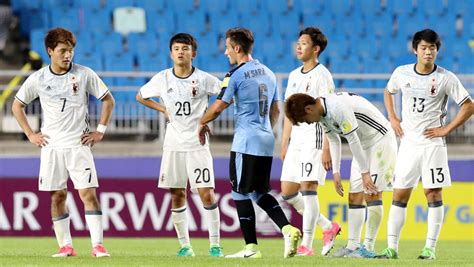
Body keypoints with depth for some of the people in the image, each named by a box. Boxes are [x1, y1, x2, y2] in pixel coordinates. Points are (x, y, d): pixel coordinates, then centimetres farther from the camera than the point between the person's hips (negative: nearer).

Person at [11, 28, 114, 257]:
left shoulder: (85, 74, -2)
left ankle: (98, 245, -12)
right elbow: (17, 106, 13)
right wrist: (30, 134, 6)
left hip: (79, 144, -2)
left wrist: (100, 131, 2)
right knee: (57, 196, 3)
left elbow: (108, 100, 8)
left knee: (88, 193, -11)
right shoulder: (38, 79, 1)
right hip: (51, 146, 2)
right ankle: (65, 246, 10)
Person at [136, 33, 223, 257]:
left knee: (207, 194, -8)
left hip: (197, 144, -2)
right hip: (173, 145, 2)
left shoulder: (204, 79, -5)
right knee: (177, 195, 4)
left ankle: (215, 245, -2)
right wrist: (164, 110, 5)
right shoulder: (162, 79, 1)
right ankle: (185, 245, 12)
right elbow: (141, 96, 17)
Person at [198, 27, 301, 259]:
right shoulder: (268, 73, 14)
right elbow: (275, 111, 20)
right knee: (259, 192, 15)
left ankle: (251, 247, -2)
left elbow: (218, 107, -11)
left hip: (246, 142, -8)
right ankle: (288, 229, -3)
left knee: (241, 193, -1)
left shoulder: (236, 75, -10)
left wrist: (202, 123, 6)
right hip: (266, 142, 8)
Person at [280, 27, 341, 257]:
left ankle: (306, 245, -9)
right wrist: (284, 143, 16)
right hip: (296, 139, 8)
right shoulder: (294, 76, 16)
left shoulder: (322, 75, -7)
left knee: (307, 189, -12)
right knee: (287, 192, 6)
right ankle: (328, 227, 19)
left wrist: (327, 148, -17)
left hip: (314, 137, -8)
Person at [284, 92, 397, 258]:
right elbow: (334, 141, 14)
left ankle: (368, 248, -14)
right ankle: (353, 245, 6)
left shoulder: (338, 107, -28)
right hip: (364, 144, 9)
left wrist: (365, 173, -21)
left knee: (372, 193, -13)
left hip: (380, 140, -9)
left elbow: (353, 140, -26)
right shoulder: (322, 114, 1)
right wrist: (336, 172, 9)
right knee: (354, 196, 4)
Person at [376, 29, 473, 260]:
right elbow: (388, 92, 23)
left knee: (433, 194, -3)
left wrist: (446, 129, -8)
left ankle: (430, 248, 1)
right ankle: (391, 247, 2)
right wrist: (393, 119, 10)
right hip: (408, 143, 3)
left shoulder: (446, 78, -8)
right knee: (399, 195, 1)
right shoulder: (402, 73, 2)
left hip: (432, 143, -3)